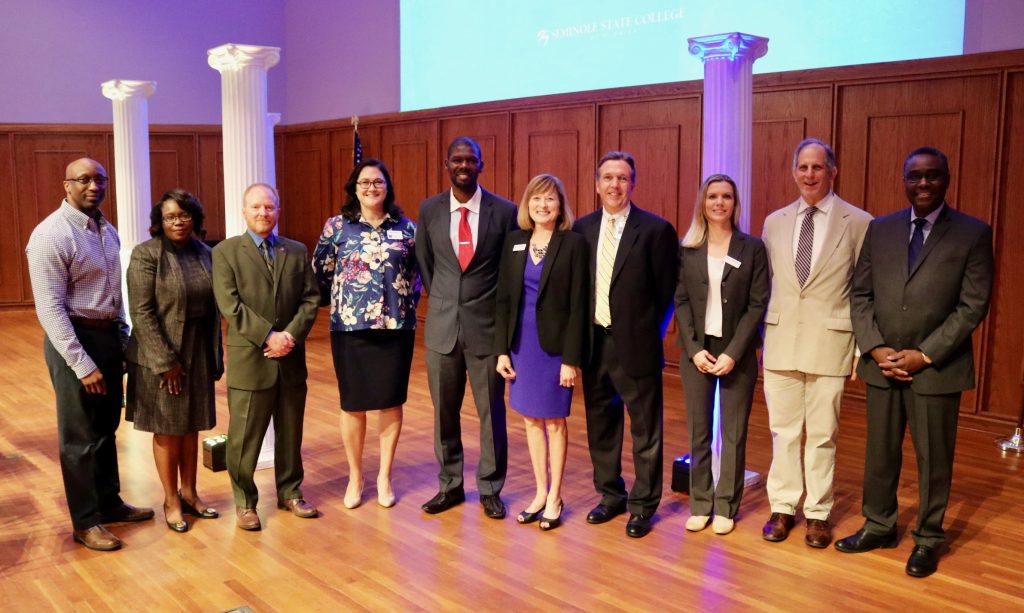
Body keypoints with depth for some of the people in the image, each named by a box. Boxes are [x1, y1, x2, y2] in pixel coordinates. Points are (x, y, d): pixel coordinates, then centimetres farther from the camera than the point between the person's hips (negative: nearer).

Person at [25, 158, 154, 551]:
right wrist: (83, 364, -20)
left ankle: (108, 502, 34)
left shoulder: (107, 230, 9)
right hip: (76, 340, -7)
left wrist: (123, 337, 8)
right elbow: (50, 308, -19)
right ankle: (85, 522, 18)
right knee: (80, 436, 5)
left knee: (106, 428, 18)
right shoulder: (51, 235, -16)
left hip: (109, 335, 7)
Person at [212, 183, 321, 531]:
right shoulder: (225, 251, 0)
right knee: (245, 437, 5)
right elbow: (230, 306, -10)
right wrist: (268, 336, -17)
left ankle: (290, 493, 28)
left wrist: (291, 335, -12)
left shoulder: (298, 251, 11)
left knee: (291, 433, 13)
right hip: (249, 359, -3)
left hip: (291, 358, 4)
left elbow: (310, 299, 3)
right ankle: (244, 502, 20)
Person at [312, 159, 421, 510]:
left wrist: (407, 305, 3)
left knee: (391, 401, 7)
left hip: (396, 327, 1)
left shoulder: (406, 228, 4)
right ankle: (355, 477, 24)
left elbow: (416, 273, 12)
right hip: (350, 327, -1)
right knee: (353, 404, 7)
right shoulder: (336, 226, 0)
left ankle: (384, 476, 23)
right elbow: (320, 274, 6)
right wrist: (340, 303, 7)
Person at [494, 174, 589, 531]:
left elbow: (578, 306, -10)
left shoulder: (573, 244, -7)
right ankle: (540, 493, 26)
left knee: (554, 422, 6)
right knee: (531, 420, 12)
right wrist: (502, 350, 2)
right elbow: (503, 299, 7)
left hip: (555, 344, -4)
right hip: (522, 343, 4)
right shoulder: (514, 242, 5)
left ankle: (555, 498, 20)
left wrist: (571, 359, -13)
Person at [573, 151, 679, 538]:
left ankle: (642, 505, 23)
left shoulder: (656, 230, -7)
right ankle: (610, 494, 34)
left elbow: (666, 291, -4)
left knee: (645, 430, 7)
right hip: (594, 342, 5)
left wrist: (646, 331, -2)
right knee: (600, 424, 16)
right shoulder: (582, 229, 6)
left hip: (636, 345, -4)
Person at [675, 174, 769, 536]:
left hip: (737, 352, -1)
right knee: (698, 432, 7)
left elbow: (757, 304, -5)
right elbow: (681, 302, 1)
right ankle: (700, 504, 18)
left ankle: (725, 507, 16)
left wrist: (733, 353, -12)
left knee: (734, 433, 5)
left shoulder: (752, 248, -1)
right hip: (696, 350, 2)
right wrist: (694, 349, -9)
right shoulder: (687, 249, 4)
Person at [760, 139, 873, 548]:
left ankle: (818, 513, 22)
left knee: (822, 434, 7)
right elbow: (765, 285, 10)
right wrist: (758, 338, 8)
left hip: (829, 342, -3)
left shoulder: (858, 223, -3)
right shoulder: (775, 222, 8)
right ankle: (783, 507, 24)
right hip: (780, 341, 3)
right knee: (783, 430, 11)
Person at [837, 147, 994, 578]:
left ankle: (928, 539, 25)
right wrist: (876, 349, -8)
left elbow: (973, 305, -8)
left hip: (937, 367, -3)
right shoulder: (879, 229, 6)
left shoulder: (973, 233, -3)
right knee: (880, 452, 13)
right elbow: (860, 294, 5)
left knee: (934, 458, 8)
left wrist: (925, 355, -13)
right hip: (881, 363, 3)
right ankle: (879, 526, 30)